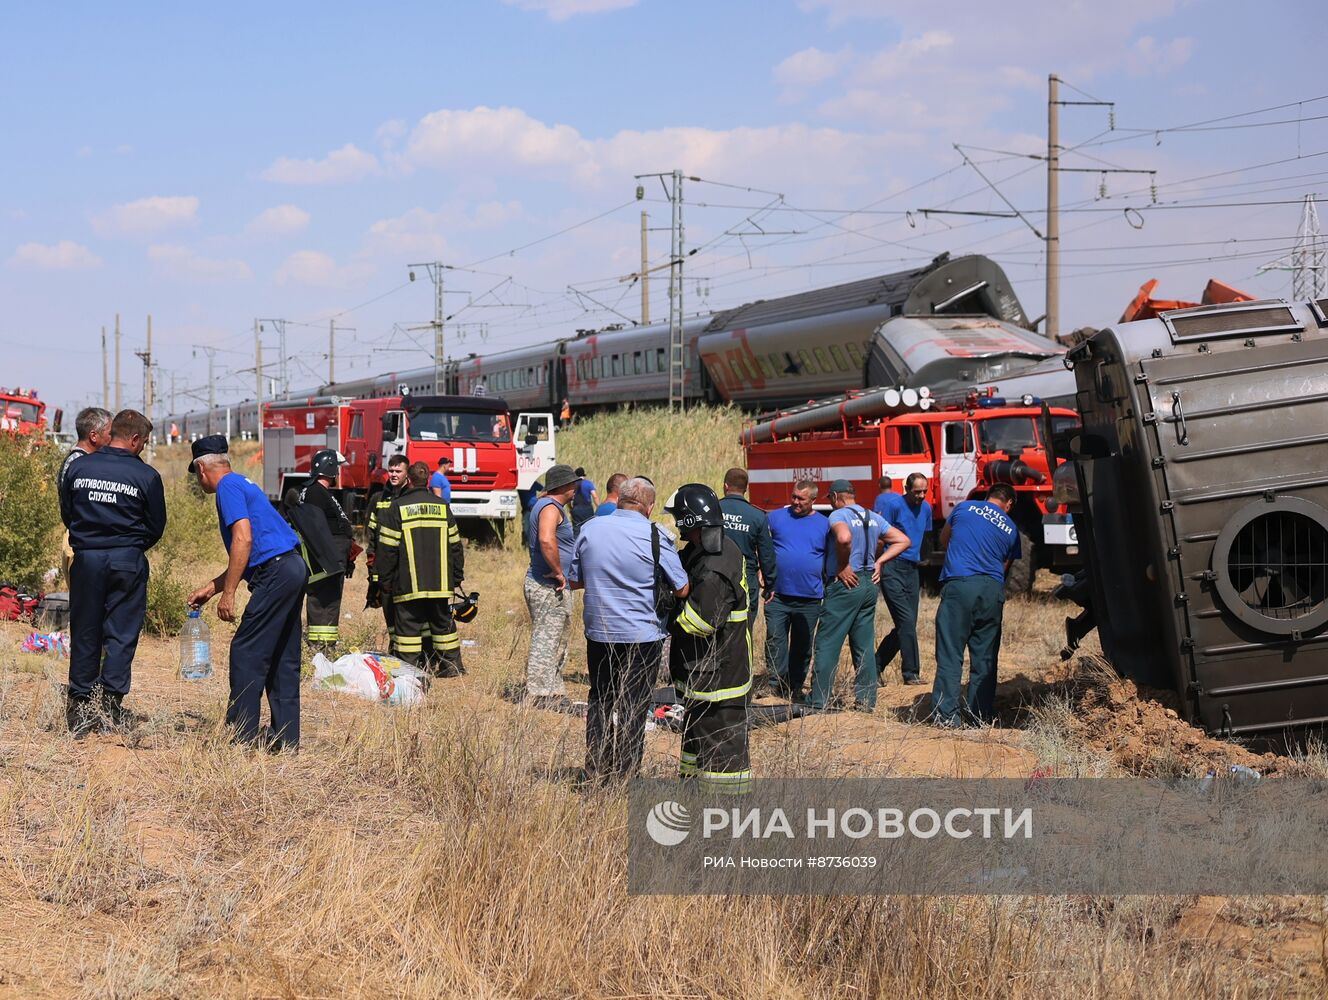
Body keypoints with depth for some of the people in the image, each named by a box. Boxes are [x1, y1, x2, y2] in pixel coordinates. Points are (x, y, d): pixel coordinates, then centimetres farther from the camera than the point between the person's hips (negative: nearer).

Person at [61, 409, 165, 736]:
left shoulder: (78, 468, 1)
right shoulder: (146, 476, -6)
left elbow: (66, 513, 11)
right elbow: (156, 527, 3)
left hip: (86, 559, 3)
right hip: (128, 562, -2)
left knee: (84, 633, 11)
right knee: (122, 633, 4)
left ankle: (80, 703, 14)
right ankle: (111, 699, -3)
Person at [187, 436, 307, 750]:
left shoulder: (228, 487, -5)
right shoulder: (242, 485, 25)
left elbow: (243, 539, -18)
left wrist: (228, 593, -17)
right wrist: (211, 588, 32)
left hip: (276, 573, -10)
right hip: (294, 568, 10)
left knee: (246, 653, -6)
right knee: (283, 659, 11)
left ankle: (242, 734, -6)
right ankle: (286, 736, 13)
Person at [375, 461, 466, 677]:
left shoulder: (397, 508, -3)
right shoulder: (442, 507, 8)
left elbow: (387, 549, -4)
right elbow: (455, 545, 12)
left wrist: (385, 582, 4)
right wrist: (457, 577, 20)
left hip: (408, 585, -3)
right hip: (440, 584, 3)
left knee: (409, 627, 0)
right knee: (443, 624, 14)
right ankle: (452, 666, 17)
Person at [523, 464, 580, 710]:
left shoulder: (543, 505, 18)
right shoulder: (551, 508, -16)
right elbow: (546, 540, -34)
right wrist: (558, 572, -25)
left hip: (545, 584, 11)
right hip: (549, 588, -11)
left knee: (556, 643, 17)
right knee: (546, 643, -7)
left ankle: (553, 694, 25)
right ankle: (540, 696, -5)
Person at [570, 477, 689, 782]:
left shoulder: (590, 530, 0)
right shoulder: (654, 537, -12)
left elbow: (574, 581, 8)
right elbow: (682, 589, -7)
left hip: (598, 633, 4)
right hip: (641, 636, -3)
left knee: (600, 700, 16)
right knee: (633, 708, 5)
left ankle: (595, 773, 18)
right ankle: (625, 777, 7)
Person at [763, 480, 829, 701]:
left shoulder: (824, 524, 6)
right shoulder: (775, 517, 5)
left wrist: (829, 592, 3)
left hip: (809, 599, 1)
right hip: (778, 596, -1)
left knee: (802, 646, 9)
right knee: (775, 641, -6)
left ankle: (795, 689, 19)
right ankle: (776, 685, -4)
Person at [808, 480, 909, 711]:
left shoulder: (838, 515, -10)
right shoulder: (873, 517, 12)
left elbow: (844, 538, -32)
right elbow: (903, 540, 14)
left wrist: (843, 567, -18)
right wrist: (878, 562, 8)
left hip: (845, 583, -7)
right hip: (869, 583, 7)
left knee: (827, 644, -2)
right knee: (865, 646, 12)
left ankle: (819, 701, -3)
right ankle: (866, 699, 12)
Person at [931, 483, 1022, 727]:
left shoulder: (964, 507, 13)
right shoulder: (1011, 529, 16)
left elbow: (944, 539, 28)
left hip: (959, 584, -2)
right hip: (992, 589, 2)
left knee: (950, 654, -2)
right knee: (985, 656, 10)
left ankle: (946, 714, -7)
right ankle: (981, 714, 11)